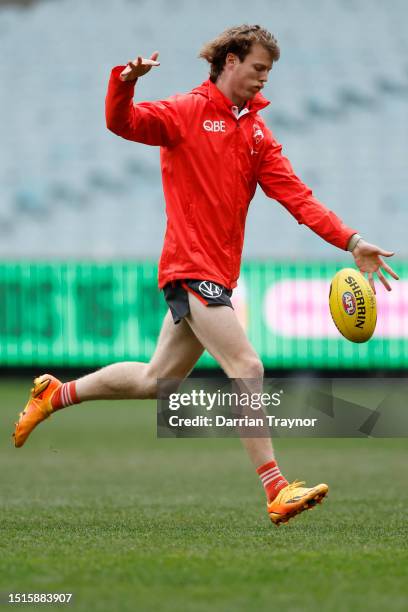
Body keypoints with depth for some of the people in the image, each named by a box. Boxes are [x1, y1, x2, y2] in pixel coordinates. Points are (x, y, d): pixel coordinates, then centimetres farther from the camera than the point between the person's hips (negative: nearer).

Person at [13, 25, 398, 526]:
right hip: (191, 268, -8)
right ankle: (277, 491, -14)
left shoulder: (256, 133, 15)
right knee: (247, 369, -14)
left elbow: (296, 196, 6)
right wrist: (126, 81, -36)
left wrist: (350, 241, -6)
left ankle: (56, 394, 33)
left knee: (156, 380, 15)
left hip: (216, 273, 8)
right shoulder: (187, 113, -3)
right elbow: (122, 122, -15)